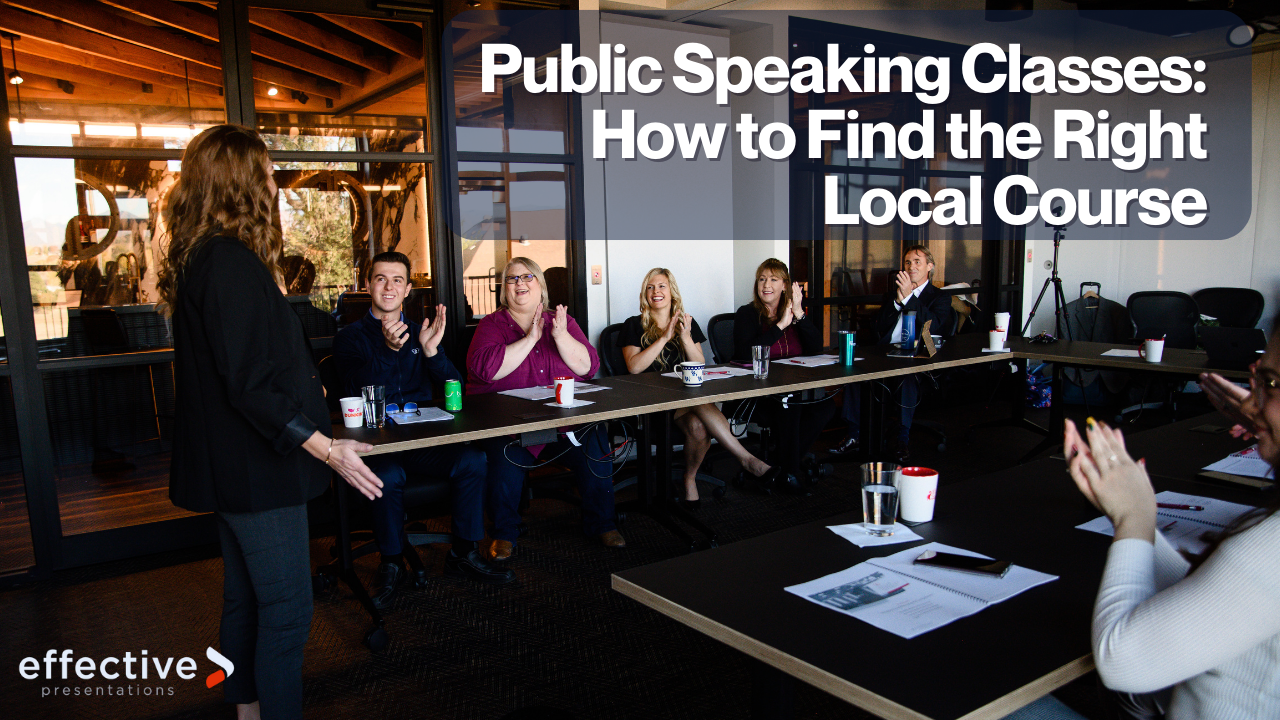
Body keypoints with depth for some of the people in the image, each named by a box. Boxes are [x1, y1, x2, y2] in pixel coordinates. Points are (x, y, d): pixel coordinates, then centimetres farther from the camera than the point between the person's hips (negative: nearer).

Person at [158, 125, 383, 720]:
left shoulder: (201, 257, 11)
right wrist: (325, 447, -25)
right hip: (255, 466, -11)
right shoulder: (230, 261, -21)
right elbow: (247, 383, -25)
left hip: (230, 464, 11)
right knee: (286, 610, -2)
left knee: (245, 599, 21)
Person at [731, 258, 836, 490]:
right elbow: (745, 353, -19)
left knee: (825, 407, -21)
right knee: (789, 404, -33)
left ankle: (776, 468, -12)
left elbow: (816, 348, -1)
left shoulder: (794, 313, 13)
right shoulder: (747, 314, 0)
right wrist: (780, 325, -17)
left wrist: (799, 314, -12)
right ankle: (788, 472, -15)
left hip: (793, 390, 5)